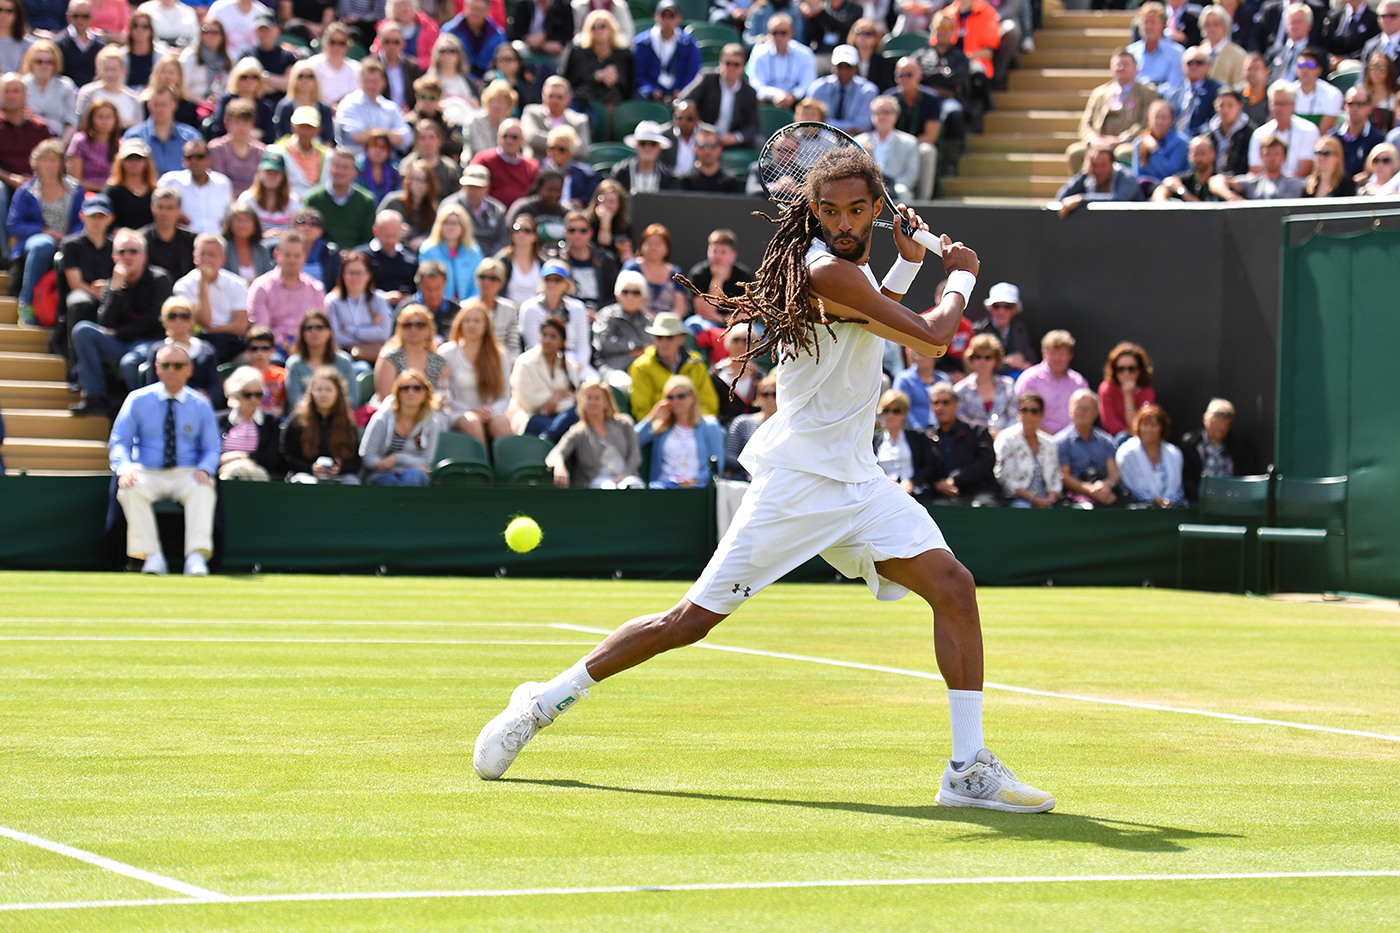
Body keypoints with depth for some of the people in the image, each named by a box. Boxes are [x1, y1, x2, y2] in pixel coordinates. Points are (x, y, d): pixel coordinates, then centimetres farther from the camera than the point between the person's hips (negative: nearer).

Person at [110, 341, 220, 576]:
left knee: (203, 488, -35)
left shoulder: (201, 405, 10)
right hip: (147, 474, 0)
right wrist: (124, 467, -18)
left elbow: (212, 448, 9)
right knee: (130, 488, -34)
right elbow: (119, 442, 4)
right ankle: (152, 557, -32)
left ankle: (196, 556, -40)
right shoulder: (138, 400, 7)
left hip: (186, 475, 0)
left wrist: (204, 469, -15)